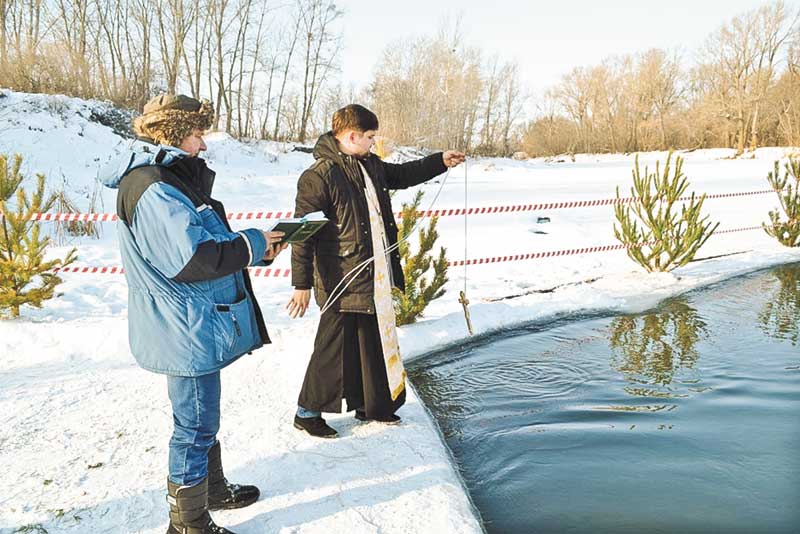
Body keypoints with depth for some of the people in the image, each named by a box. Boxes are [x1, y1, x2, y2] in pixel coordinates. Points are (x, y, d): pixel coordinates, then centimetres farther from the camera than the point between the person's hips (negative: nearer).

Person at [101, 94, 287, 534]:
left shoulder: (172, 178, 14)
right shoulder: (152, 188, -20)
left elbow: (203, 240, 16)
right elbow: (190, 259, -28)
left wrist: (257, 246, 0)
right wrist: (253, 244, -16)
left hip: (194, 326, 11)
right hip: (187, 332, -11)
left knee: (203, 419, 24)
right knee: (195, 426, 3)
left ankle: (213, 489, 43)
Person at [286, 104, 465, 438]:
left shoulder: (370, 165, 10)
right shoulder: (319, 176, -16)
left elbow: (401, 175, 31)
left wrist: (440, 161, 27)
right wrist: (302, 285, -17)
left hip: (374, 277, 9)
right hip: (342, 282, -8)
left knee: (376, 342, 17)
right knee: (334, 347, 1)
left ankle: (371, 405, 34)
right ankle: (307, 412, 19)